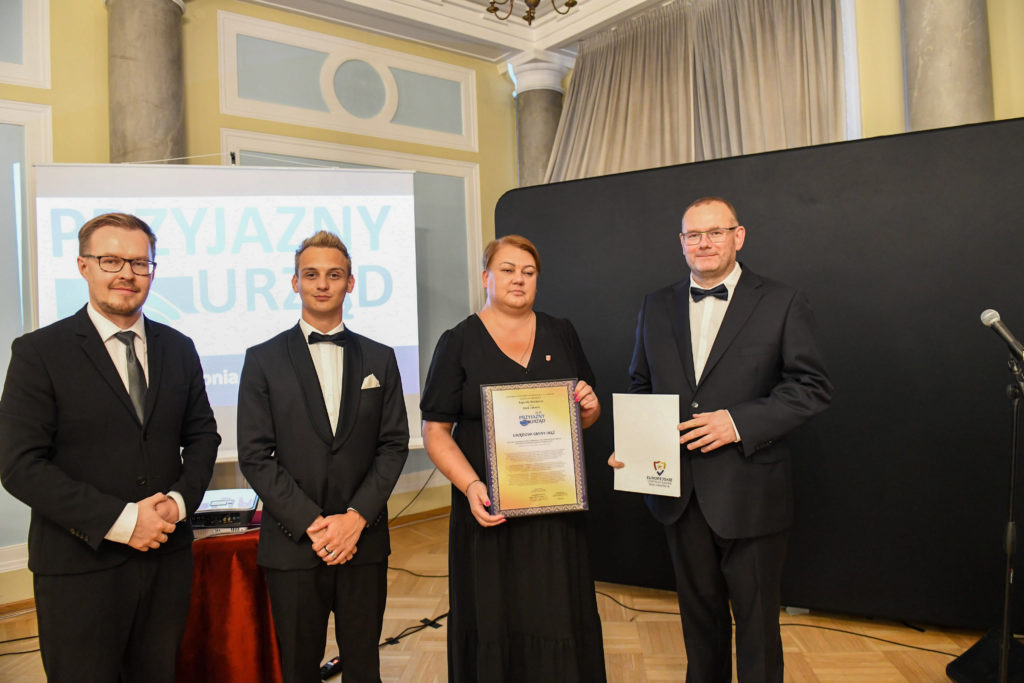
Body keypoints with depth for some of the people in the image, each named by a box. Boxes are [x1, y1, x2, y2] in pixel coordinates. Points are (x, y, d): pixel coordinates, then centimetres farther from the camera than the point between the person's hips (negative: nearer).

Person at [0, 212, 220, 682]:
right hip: (80, 567, -3)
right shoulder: (38, 352, -7)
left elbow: (202, 434, 10)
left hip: (167, 555, 4)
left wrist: (180, 499, -8)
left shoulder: (178, 348, 6)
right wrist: (121, 520, -18)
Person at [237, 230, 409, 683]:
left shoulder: (379, 359, 7)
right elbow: (254, 456, -4)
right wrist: (311, 524, -11)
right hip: (292, 545, -1)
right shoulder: (263, 360, 1)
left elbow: (394, 445, 3)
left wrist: (356, 517, -9)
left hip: (364, 542, 1)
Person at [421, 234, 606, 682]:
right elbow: (435, 430, -5)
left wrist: (589, 407, -8)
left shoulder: (561, 334, 8)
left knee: (561, 621, 9)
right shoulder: (458, 342, -2)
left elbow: (586, 418, 15)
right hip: (490, 509, -2)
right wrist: (471, 486, -20)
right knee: (493, 624, 6)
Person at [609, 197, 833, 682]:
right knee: (698, 610, 20)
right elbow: (640, 387, 13)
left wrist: (740, 422, -19)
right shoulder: (656, 307, 8)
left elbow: (813, 387, -7)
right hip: (678, 492, 4)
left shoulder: (782, 304, -4)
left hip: (749, 493, -3)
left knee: (756, 618, 12)